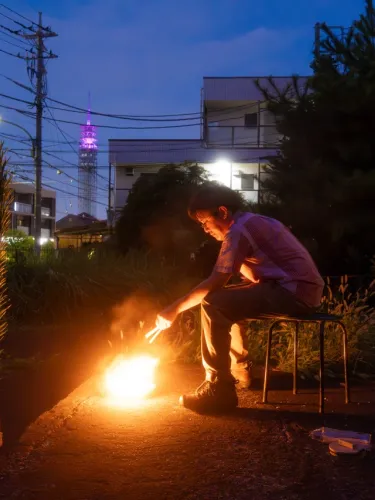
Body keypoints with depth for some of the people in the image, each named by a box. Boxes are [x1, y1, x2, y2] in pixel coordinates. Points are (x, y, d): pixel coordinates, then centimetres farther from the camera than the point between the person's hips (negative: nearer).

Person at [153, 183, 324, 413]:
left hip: (295, 292, -11)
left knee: (214, 305, -18)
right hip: (304, 289, 11)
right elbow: (257, 275, 17)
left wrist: (175, 309, -8)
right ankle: (239, 369, 32)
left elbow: (214, 283, -16)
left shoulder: (238, 230, -12)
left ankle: (220, 389, -16)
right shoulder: (255, 222, 18)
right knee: (226, 300, 23)